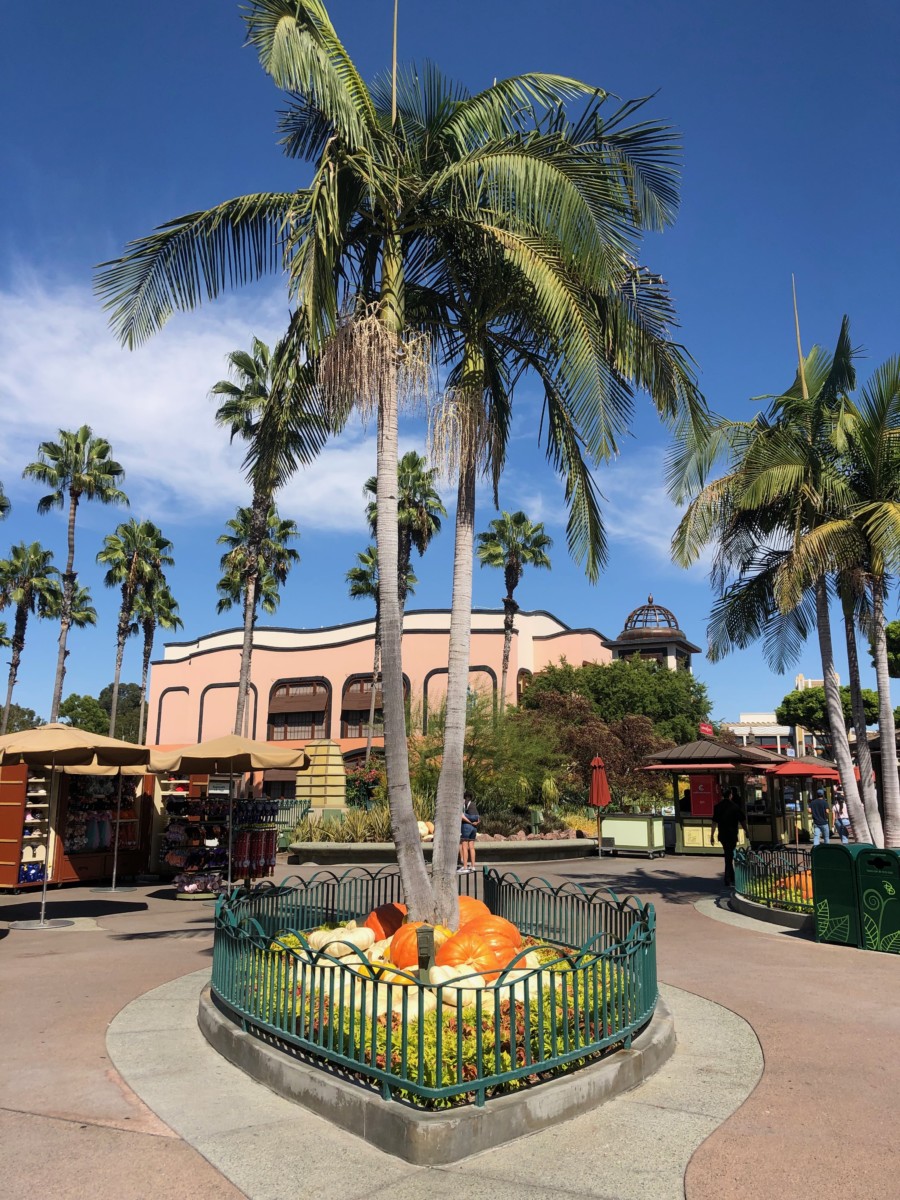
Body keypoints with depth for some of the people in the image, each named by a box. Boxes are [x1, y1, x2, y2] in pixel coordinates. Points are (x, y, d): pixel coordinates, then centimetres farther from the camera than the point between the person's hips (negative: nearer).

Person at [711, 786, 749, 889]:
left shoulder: (718, 806, 2)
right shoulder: (735, 806, -8)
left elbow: (714, 822, 2)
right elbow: (742, 820, -3)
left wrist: (712, 835, 7)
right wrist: (747, 831, 10)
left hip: (722, 835, 4)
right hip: (732, 835, -4)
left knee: (728, 855, 17)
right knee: (729, 857, -1)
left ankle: (732, 878, 23)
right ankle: (728, 881, -3)